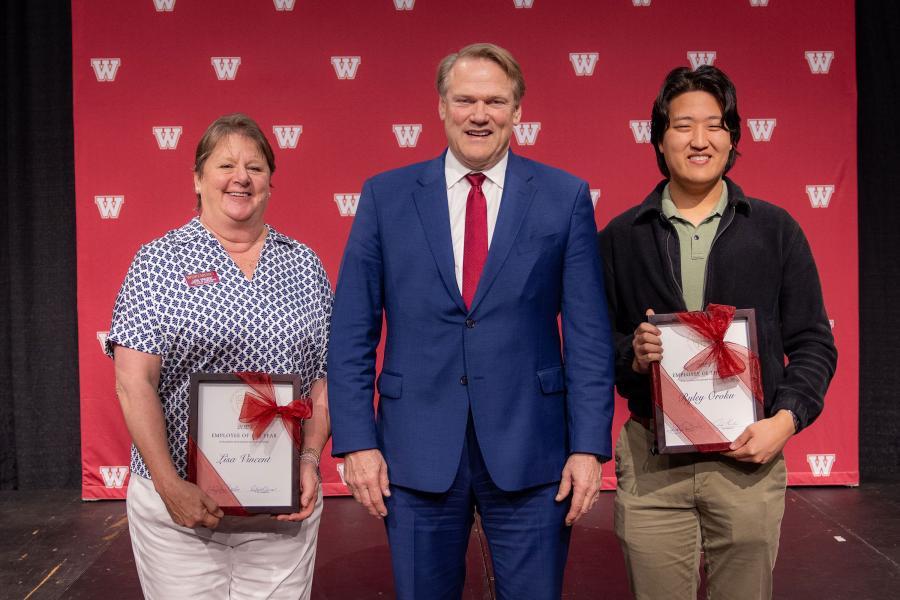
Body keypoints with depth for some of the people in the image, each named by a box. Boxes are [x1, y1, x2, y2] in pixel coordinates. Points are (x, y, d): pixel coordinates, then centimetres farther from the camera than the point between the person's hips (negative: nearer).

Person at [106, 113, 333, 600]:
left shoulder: (305, 264, 7)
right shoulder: (159, 262, -2)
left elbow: (325, 375, 6)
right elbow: (134, 383, -8)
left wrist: (311, 458, -7)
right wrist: (169, 486, -14)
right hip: (180, 504, -2)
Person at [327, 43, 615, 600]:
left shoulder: (565, 197, 0)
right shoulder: (386, 196, 2)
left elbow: (589, 334, -1)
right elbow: (352, 333, 2)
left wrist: (589, 446, -5)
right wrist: (357, 440, -4)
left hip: (530, 450, 0)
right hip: (417, 450, 1)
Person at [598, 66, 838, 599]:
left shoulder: (776, 230, 4)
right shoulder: (621, 237, 4)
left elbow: (813, 343, 5)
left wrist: (786, 420, -9)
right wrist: (632, 354, -14)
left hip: (749, 457, 0)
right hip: (651, 462, 0)